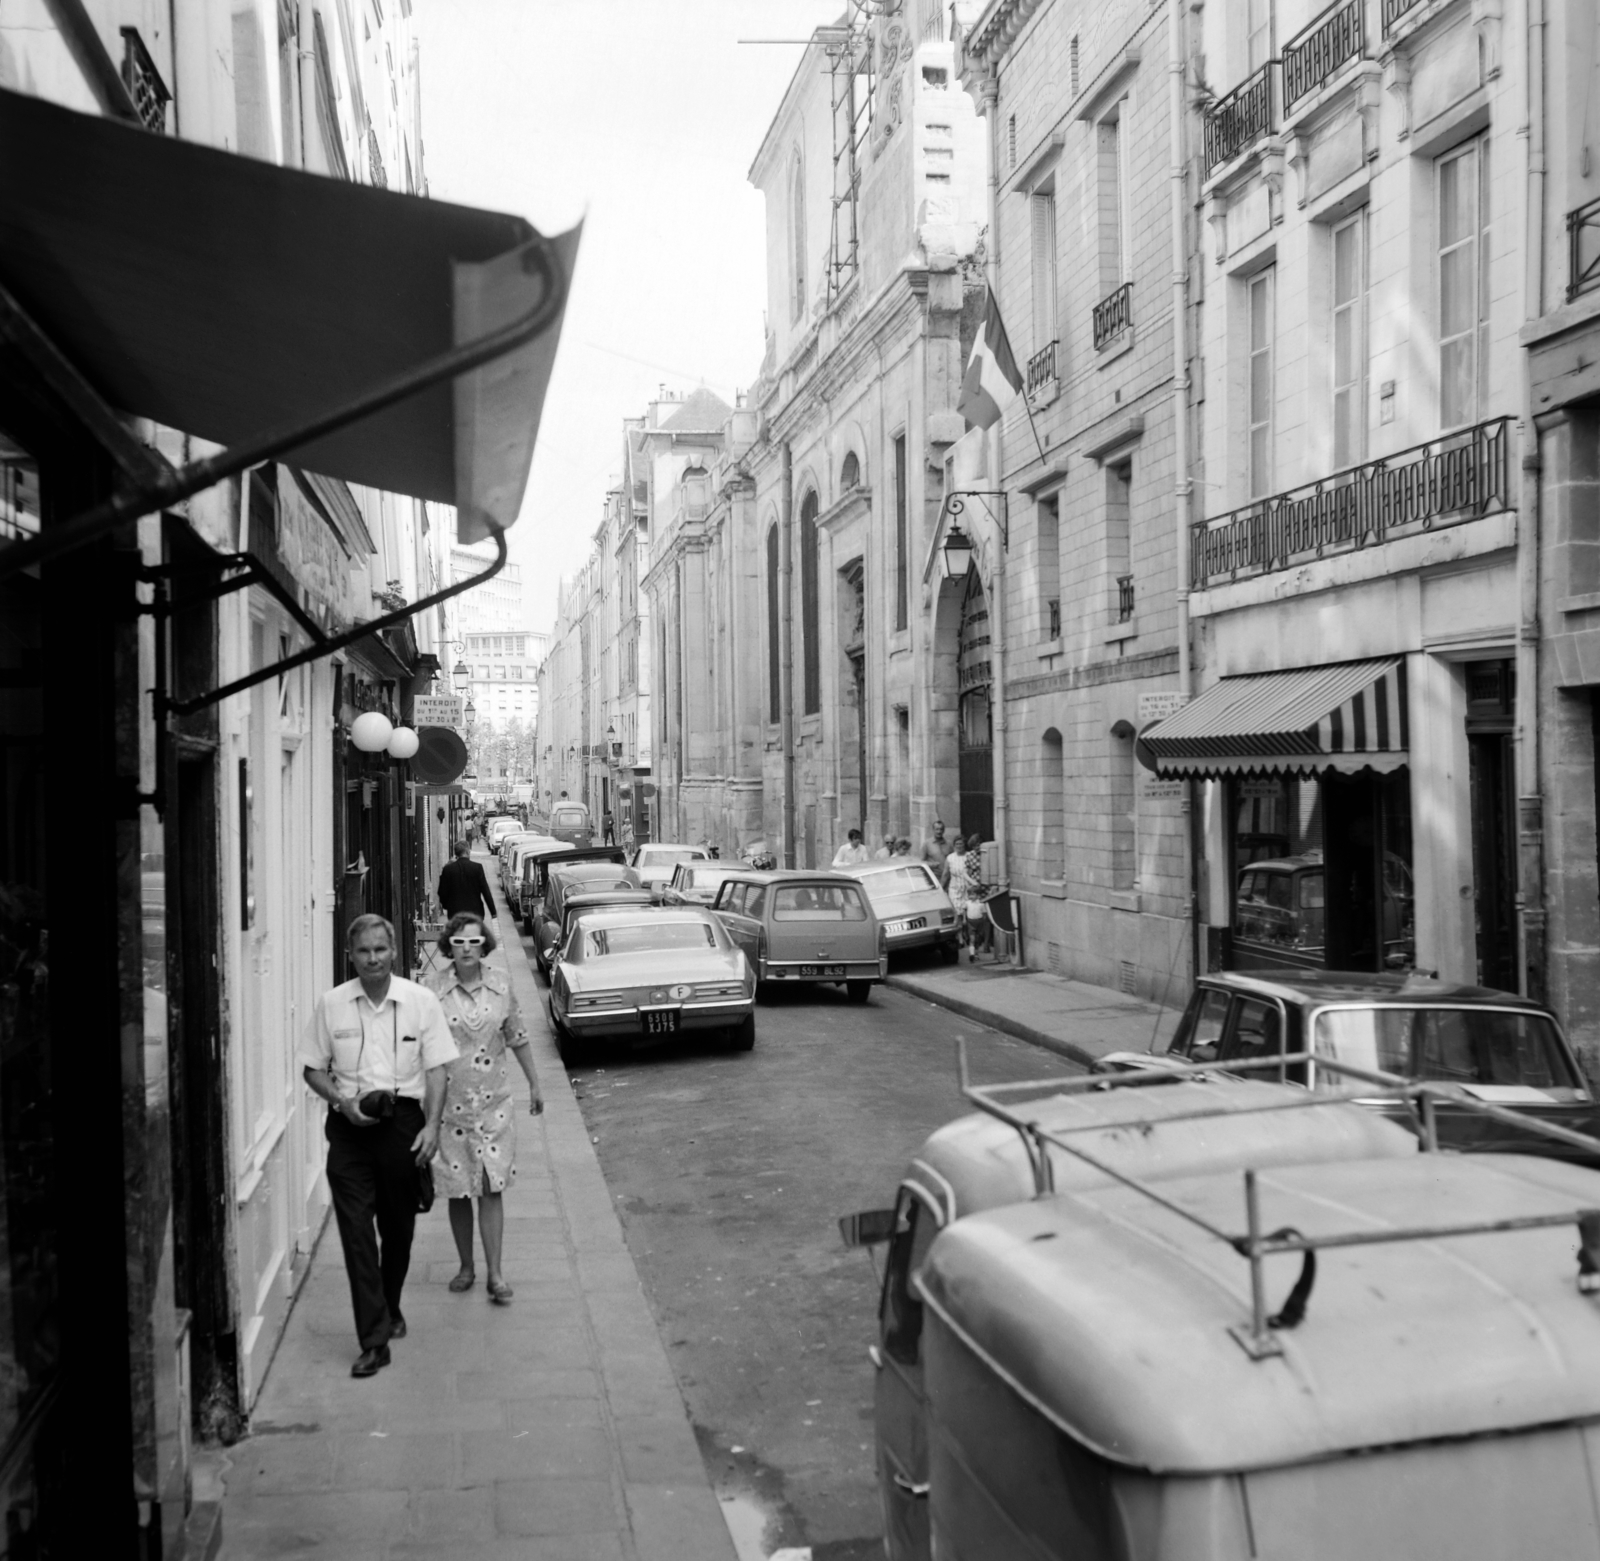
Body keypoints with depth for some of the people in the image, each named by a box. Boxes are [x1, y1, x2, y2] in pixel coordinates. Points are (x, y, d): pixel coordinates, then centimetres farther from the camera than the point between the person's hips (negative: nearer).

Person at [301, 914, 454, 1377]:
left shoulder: (421, 1001, -1)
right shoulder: (331, 1004, 1)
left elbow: (436, 1069, 1)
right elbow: (313, 1069, 8)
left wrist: (432, 1125, -9)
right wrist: (344, 1103, -9)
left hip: (403, 1120, 0)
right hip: (350, 1126, 0)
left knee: (398, 1227, 12)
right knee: (356, 1229, -7)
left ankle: (391, 1309, 37)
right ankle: (374, 1339, -6)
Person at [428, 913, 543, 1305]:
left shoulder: (501, 986, 0)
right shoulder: (434, 990, -6)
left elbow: (517, 1038, 11)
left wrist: (533, 1084, 16)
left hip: (493, 1102, 0)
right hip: (449, 1103, 0)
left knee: (491, 1188, -3)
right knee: (457, 1190, 8)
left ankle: (495, 1273, 1)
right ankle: (466, 1266, 24)